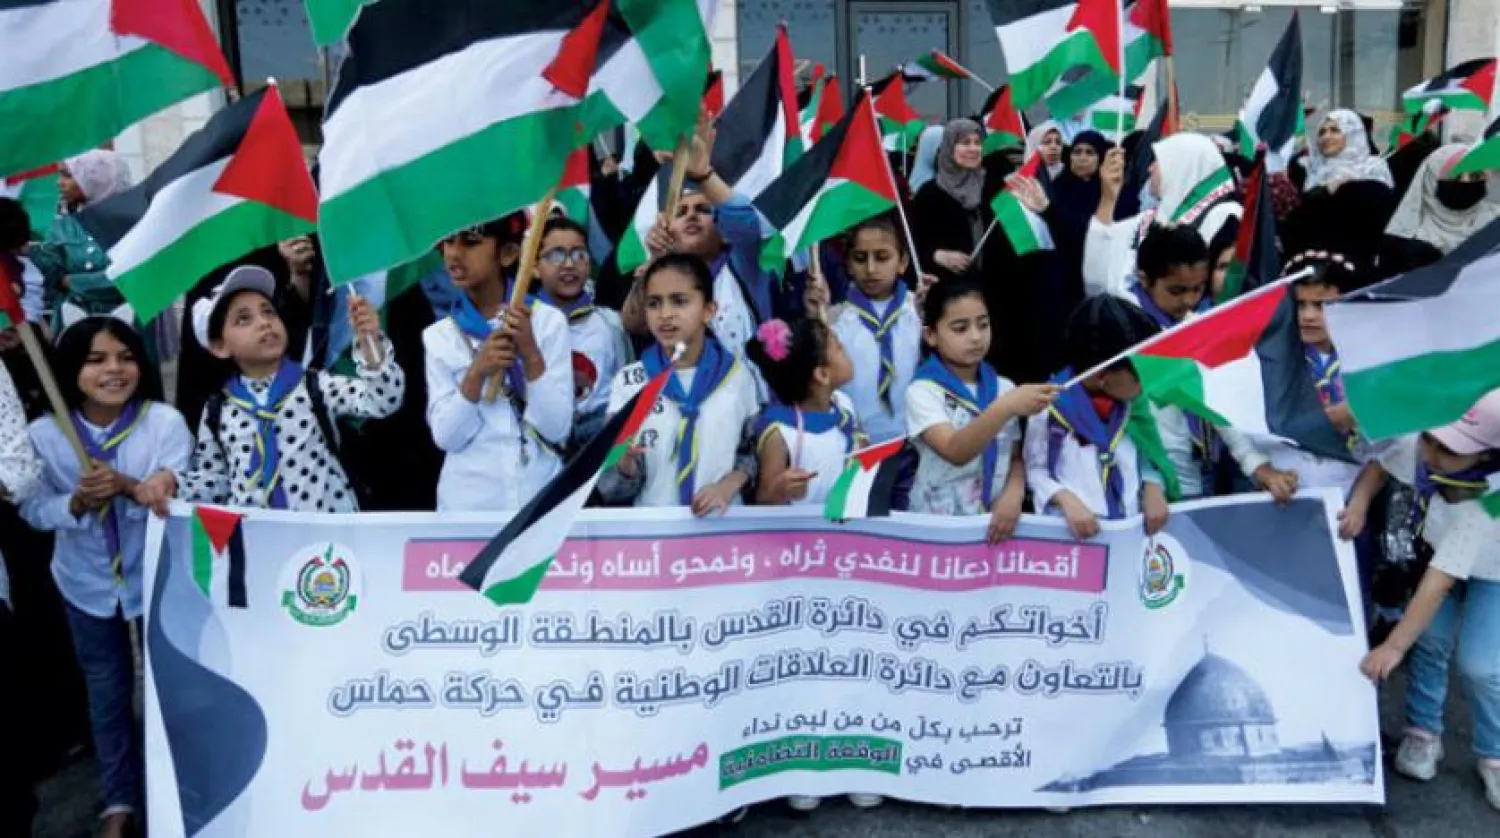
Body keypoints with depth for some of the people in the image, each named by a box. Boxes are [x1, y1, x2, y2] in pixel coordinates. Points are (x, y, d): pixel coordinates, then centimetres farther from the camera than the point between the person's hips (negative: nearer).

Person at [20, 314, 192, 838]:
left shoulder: (166, 421, -19)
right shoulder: (42, 433, -13)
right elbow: (34, 510, -6)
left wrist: (130, 488, -35)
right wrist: (76, 503, -26)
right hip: (86, 581, 2)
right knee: (106, 691, 17)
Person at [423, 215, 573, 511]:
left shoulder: (548, 320, -5)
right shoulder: (439, 336, 0)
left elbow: (558, 429, -9)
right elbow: (445, 437, -7)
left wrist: (531, 355, -20)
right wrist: (476, 373, -20)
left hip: (542, 495, -1)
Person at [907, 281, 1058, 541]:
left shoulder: (1004, 389, 9)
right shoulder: (923, 392, -7)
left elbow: (1016, 458, 13)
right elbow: (955, 452, -20)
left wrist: (1013, 495, -6)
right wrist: (1006, 408, -30)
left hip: (995, 520, 5)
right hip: (938, 522, -5)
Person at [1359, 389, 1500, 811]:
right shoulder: (1421, 450, -31)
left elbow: (1438, 584, -42)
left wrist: (1393, 648, -41)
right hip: (1443, 553, 5)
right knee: (1429, 639, -5)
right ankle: (1424, 732, 14)